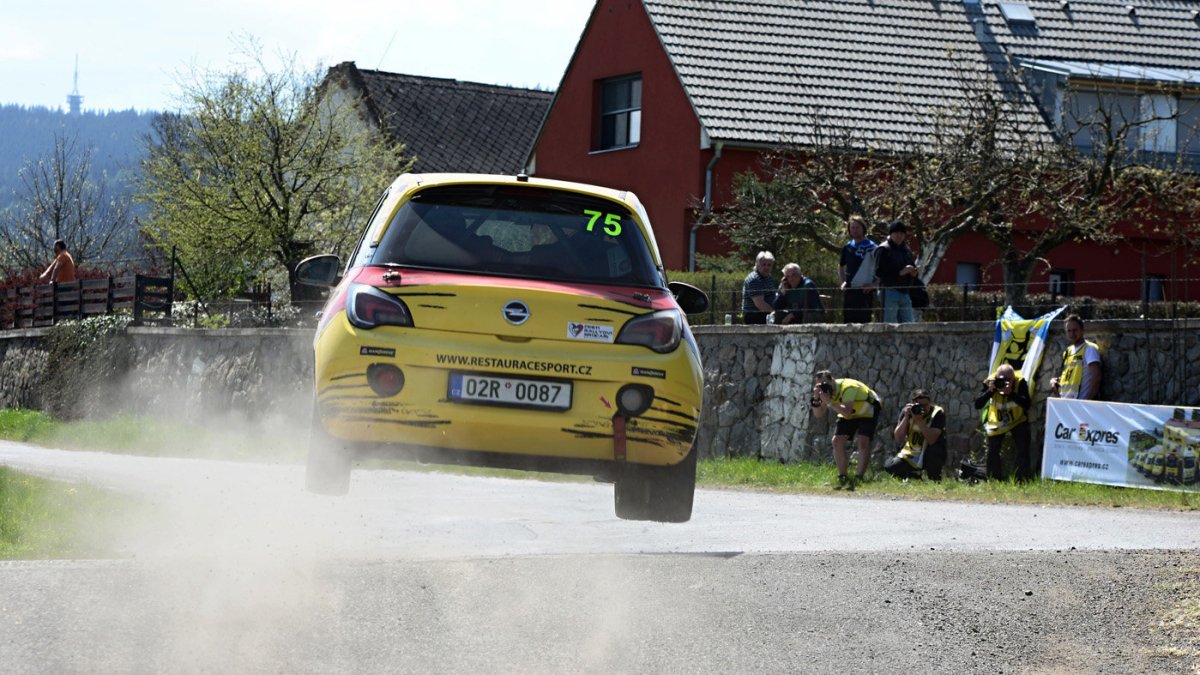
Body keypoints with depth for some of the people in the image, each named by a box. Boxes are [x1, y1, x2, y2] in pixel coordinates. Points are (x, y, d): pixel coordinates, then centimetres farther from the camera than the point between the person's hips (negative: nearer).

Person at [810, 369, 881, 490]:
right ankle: (842, 479, 2)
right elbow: (818, 414, -16)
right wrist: (816, 399, -32)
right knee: (837, 441, -6)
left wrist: (829, 402, -54)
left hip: (868, 411, -7)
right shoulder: (826, 391, -13)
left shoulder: (848, 388, -37)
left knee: (862, 442, -23)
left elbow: (847, 413, -50)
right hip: (849, 414, 7)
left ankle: (860, 479, -20)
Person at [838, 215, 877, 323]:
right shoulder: (847, 247, 14)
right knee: (848, 318, 6)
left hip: (865, 290, -6)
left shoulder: (870, 247, -5)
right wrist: (843, 281, 13)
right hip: (850, 289, 6)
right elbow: (841, 266, 28)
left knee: (864, 319, -7)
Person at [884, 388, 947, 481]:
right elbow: (898, 439, -16)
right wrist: (906, 417, -26)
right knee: (889, 467, -17)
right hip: (911, 456, 3)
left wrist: (919, 421, -35)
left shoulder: (937, 413, -17)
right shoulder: (907, 411, -8)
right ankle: (914, 475, 14)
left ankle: (935, 480, -9)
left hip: (932, 456, -3)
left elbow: (931, 440, -29)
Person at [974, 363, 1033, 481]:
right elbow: (977, 405, -22)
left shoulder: (1020, 383, -23)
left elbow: (1026, 404, -34)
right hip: (996, 422, 2)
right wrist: (989, 391, -36)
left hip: (1017, 422, -2)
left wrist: (1011, 393, -45)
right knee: (992, 452, -1)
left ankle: (1024, 480, -7)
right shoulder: (990, 382, -19)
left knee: (1023, 452, -14)